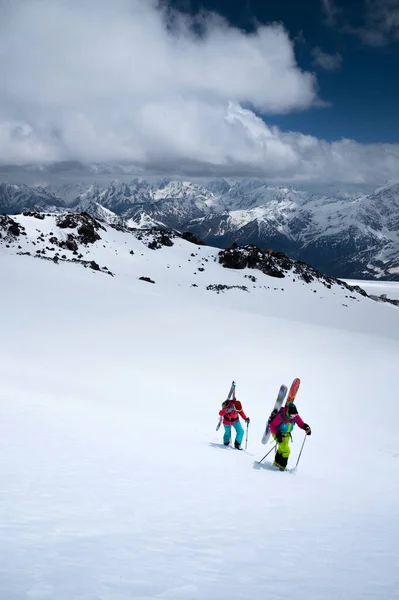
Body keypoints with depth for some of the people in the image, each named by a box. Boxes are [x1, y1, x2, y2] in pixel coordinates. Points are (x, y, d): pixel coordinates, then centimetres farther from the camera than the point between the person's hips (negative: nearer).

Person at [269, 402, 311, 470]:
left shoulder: (295, 416, -20)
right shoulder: (280, 416, -35)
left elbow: (300, 423, -6)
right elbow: (272, 426, -28)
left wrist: (306, 427, -26)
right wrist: (278, 435, -37)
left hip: (286, 434, 6)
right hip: (278, 434, -6)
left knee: (281, 449, 24)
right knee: (286, 450, -15)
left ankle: (277, 462, 46)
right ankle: (282, 465, 2)